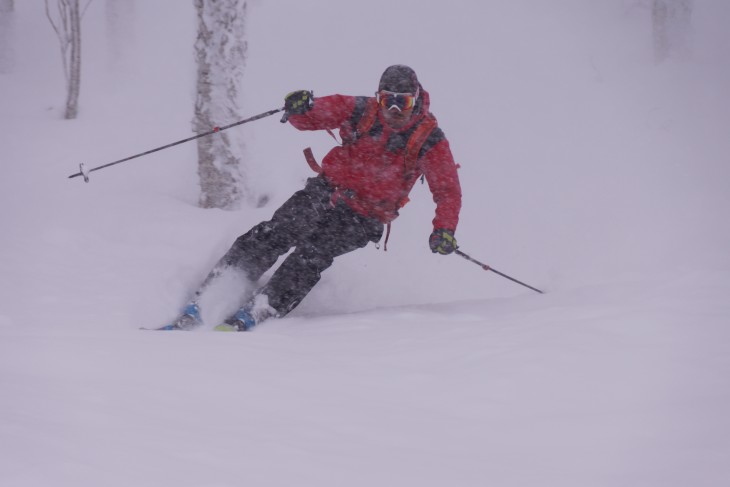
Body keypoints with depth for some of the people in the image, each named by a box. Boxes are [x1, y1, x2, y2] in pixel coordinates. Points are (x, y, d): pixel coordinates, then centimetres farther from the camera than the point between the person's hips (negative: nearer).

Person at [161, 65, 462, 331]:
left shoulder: (429, 141, -9)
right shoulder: (361, 111, -3)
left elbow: (448, 191, -10)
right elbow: (311, 117, 1)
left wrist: (444, 230, -28)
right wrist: (299, 108, -25)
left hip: (362, 219, -2)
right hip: (325, 191, 2)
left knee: (312, 253, -27)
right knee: (272, 236, -18)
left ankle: (253, 314, -32)